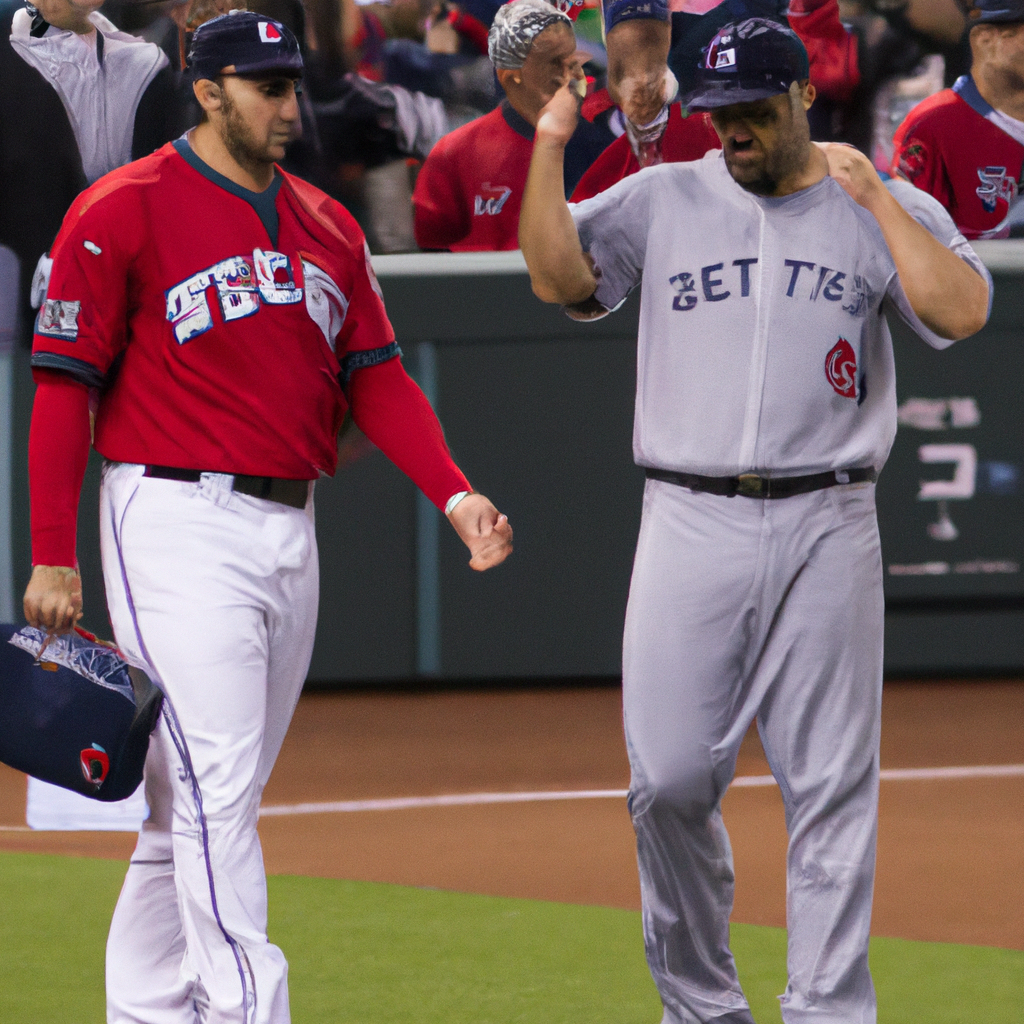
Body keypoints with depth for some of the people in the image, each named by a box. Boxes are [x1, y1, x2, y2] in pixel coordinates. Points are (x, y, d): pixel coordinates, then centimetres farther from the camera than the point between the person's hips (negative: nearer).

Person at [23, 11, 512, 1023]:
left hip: (290, 534, 7)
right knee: (215, 792, -14)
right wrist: (52, 560, -10)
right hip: (177, 527, -7)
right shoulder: (123, 212, -6)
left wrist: (455, 494, -6)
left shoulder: (328, 226, 14)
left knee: (196, 804, 11)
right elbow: (63, 386, -6)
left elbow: (376, 377, 11)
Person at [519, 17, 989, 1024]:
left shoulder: (888, 211, 7)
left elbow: (962, 311, -9)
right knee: (671, 780, -2)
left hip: (825, 530, -1)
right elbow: (559, 276, -3)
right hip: (690, 525, 1)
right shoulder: (660, 200, 10)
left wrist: (872, 198, -9)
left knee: (830, 786, -1)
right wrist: (549, 146, -12)